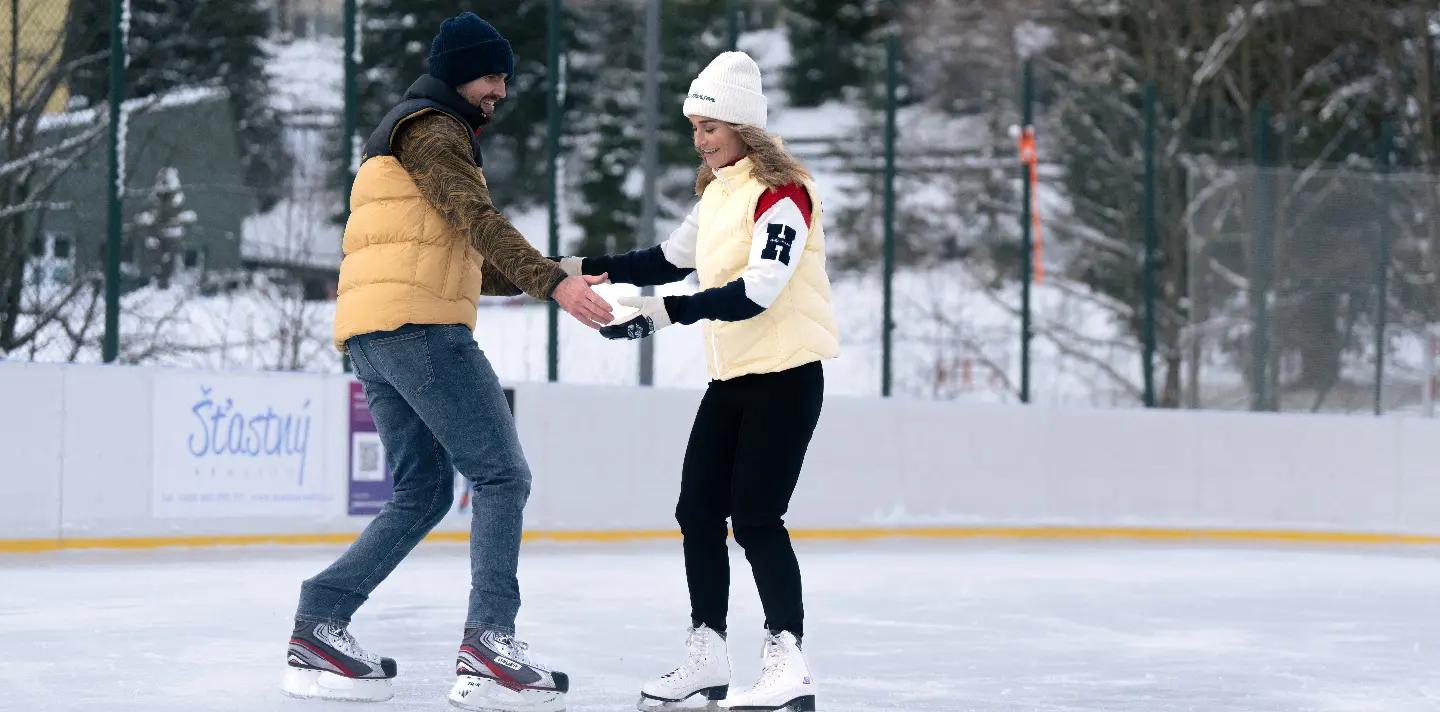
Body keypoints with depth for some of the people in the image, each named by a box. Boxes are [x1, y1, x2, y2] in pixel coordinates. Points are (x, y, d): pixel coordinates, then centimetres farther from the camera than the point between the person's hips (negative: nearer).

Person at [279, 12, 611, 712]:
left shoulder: (412, 134, 30)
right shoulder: (433, 129, -2)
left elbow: (459, 257, 29)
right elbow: (476, 220, -18)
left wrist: (544, 277, 20)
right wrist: (554, 283, -25)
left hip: (371, 337, 10)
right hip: (418, 324, -10)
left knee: (421, 495, 12)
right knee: (501, 476, -10)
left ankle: (318, 628, 5)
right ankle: (489, 643, -20)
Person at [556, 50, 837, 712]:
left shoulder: (782, 192, -17)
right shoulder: (716, 190, 11)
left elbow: (757, 292, -25)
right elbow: (673, 259, 21)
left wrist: (667, 311, -30)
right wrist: (586, 269, 11)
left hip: (785, 375, -9)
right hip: (731, 377, 9)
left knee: (755, 517, -11)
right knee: (698, 510, 8)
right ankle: (707, 656, 18)